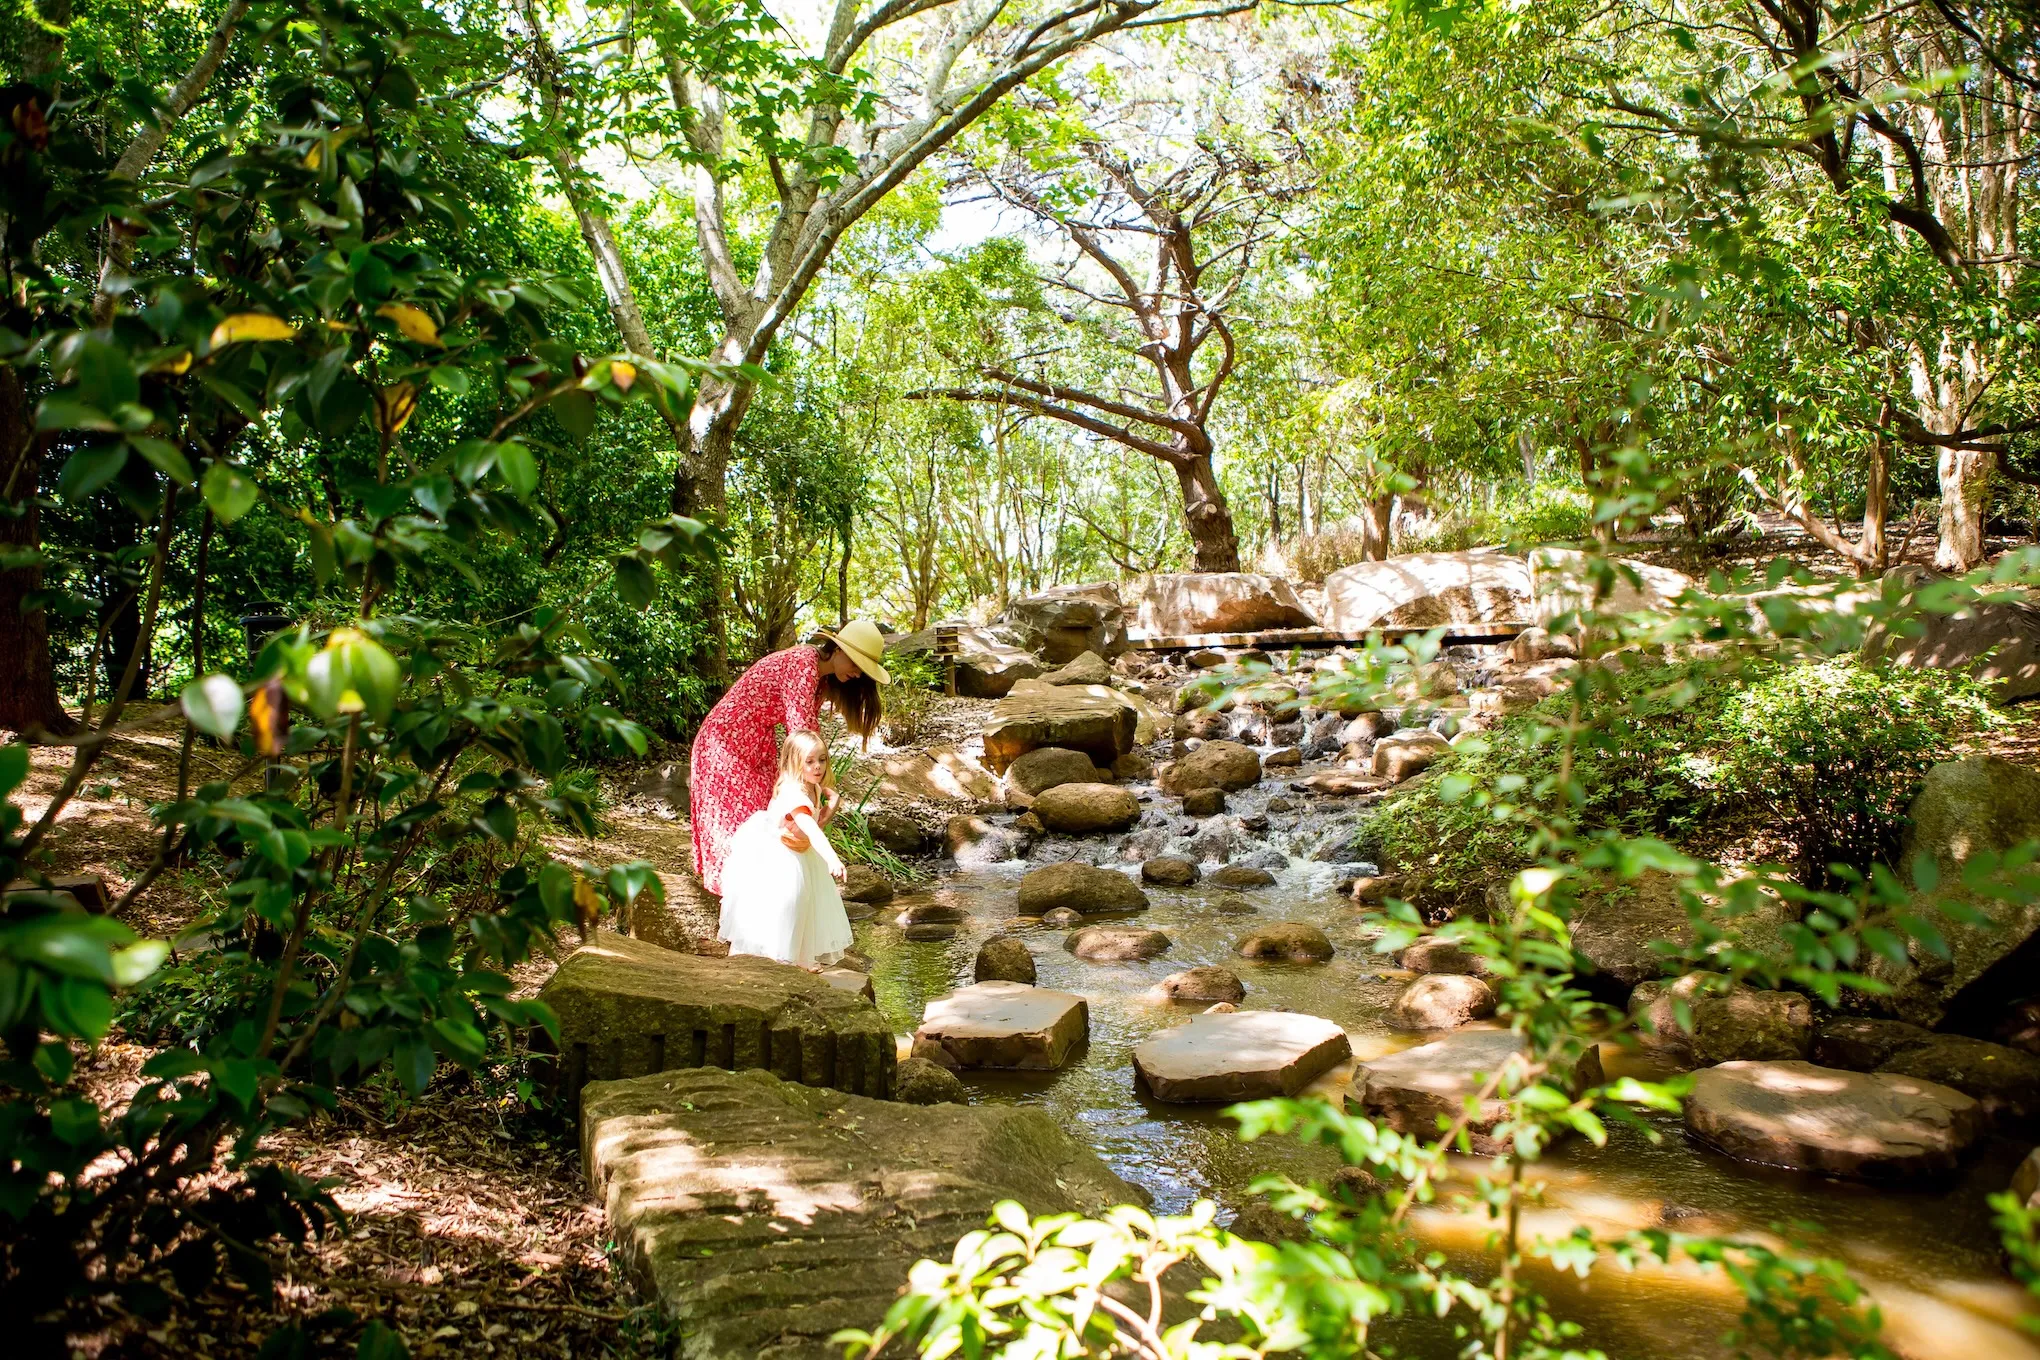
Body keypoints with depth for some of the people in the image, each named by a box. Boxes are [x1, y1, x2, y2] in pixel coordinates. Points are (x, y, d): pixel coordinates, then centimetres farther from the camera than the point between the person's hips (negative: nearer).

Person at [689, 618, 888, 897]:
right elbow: (801, 733, -29)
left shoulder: (822, 677, 4)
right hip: (727, 741, -9)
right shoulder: (803, 665, -26)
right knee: (743, 819, -4)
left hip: (758, 743, 9)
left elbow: (809, 729, 2)